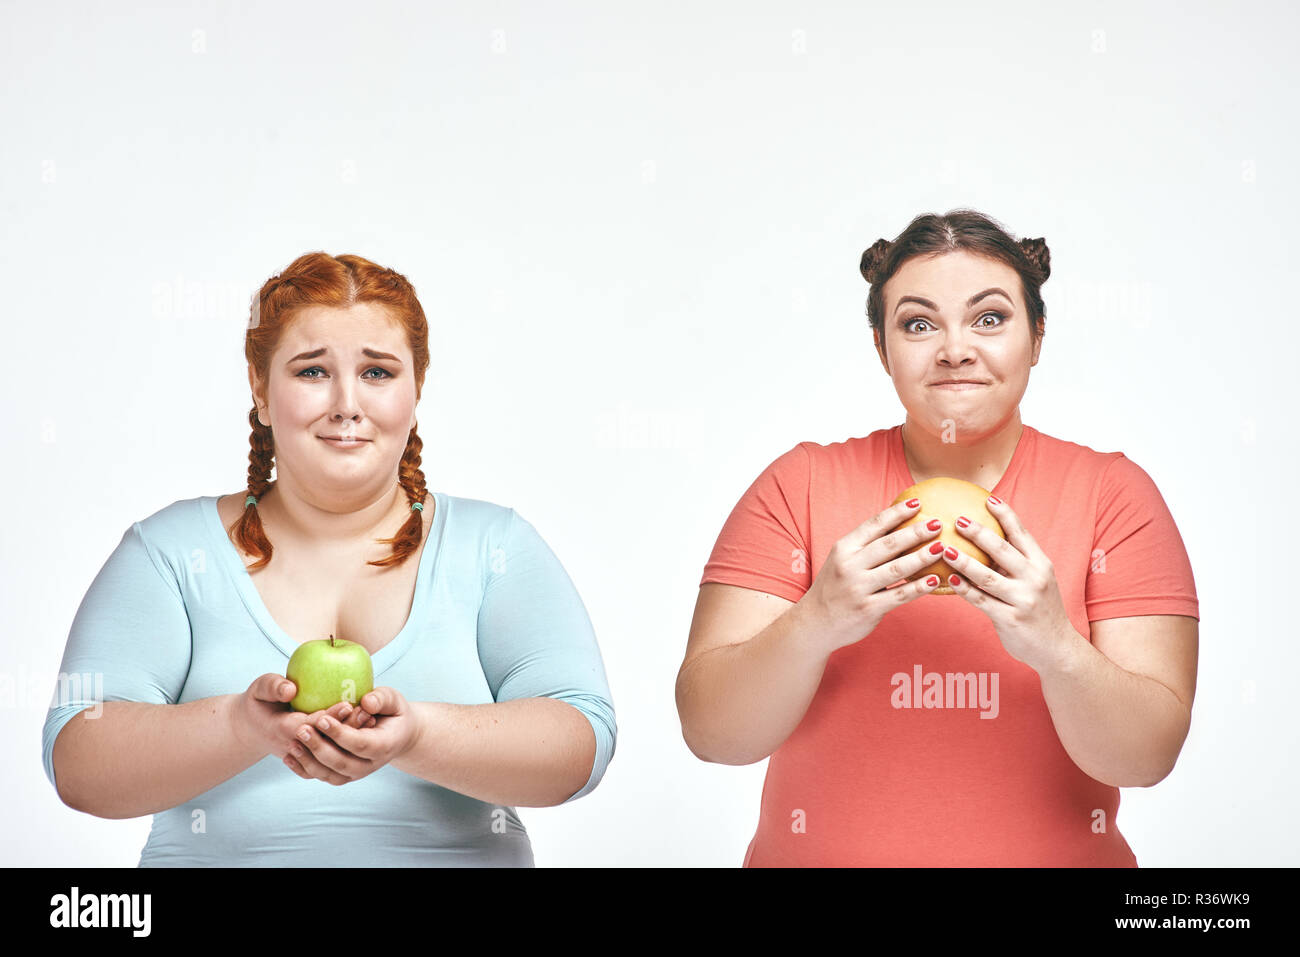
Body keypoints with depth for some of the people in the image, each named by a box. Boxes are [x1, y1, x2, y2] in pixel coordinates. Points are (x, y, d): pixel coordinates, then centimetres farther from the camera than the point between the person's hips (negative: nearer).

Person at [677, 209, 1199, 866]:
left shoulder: (1114, 495, 1)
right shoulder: (798, 486, 1)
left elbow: (1149, 757, -7)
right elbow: (709, 732, -7)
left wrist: (1057, 648, -24)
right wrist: (815, 624, -22)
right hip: (814, 855, 1)